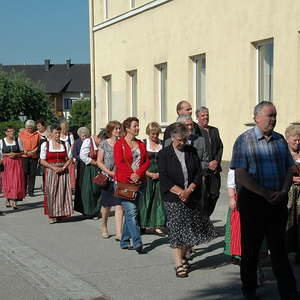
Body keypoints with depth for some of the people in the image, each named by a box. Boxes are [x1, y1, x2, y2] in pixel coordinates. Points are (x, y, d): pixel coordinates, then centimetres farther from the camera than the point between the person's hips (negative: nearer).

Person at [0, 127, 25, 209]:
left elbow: (22, 152, 10)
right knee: (7, 181, 0)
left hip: (17, 163, 0)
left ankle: (14, 200, -7)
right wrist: (8, 155, -9)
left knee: (16, 181, -8)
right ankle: (8, 200, 13)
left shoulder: (18, 140, 5)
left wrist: (15, 154, -9)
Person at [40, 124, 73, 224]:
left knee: (63, 192, 0)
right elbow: (42, 161, -1)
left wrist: (63, 167, -10)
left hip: (63, 172, 2)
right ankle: (52, 215, 1)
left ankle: (61, 214, 9)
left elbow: (70, 158, 7)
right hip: (50, 172, -2)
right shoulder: (45, 145, 2)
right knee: (51, 193, -4)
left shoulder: (65, 144, 8)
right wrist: (54, 167, -13)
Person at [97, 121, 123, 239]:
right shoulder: (104, 144, 0)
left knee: (119, 205, -8)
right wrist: (109, 172, -12)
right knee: (106, 205, 13)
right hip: (107, 178, 0)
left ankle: (118, 233, -9)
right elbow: (99, 162, -1)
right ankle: (104, 226, 37)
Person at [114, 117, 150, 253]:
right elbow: (119, 163, -10)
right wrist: (131, 175, -15)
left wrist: (138, 174, -8)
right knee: (131, 212, -13)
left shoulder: (141, 144, 14)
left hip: (139, 182, 6)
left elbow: (147, 161, 7)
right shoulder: (120, 144, -3)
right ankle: (137, 242, -16)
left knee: (130, 212, 10)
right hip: (124, 182, -6)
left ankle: (125, 241, 19)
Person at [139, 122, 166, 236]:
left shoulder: (163, 144, 8)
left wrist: (160, 173, -6)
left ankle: (157, 226, 2)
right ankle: (143, 225, 12)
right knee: (146, 200, 1)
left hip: (160, 175, 2)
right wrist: (148, 173, -11)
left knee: (159, 199, -1)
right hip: (146, 175, -2)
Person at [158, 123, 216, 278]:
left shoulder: (192, 151, 8)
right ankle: (179, 265, 5)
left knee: (195, 229, 6)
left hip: (192, 197, 4)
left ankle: (182, 255, 30)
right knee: (177, 230, -3)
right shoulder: (163, 154, -2)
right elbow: (164, 178, -8)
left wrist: (189, 190, -11)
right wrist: (180, 192, -15)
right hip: (173, 199, -4)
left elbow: (198, 173, 4)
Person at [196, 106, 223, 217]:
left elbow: (220, 147, 14)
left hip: (214, 169, 6)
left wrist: (216, 161, -3)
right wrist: (206, 165, -11)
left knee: (214, 195, 5)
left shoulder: (214, 130, 16)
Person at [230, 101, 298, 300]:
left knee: (279, 247, 6)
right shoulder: (244, 140, -5)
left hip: (278, 200, 4)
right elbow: (241, 175, -12)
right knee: (251, 247, 7)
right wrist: (266, 193, -17)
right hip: (253, 200, -3)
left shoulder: (280, 140, 9)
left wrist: (283, 192, -6)